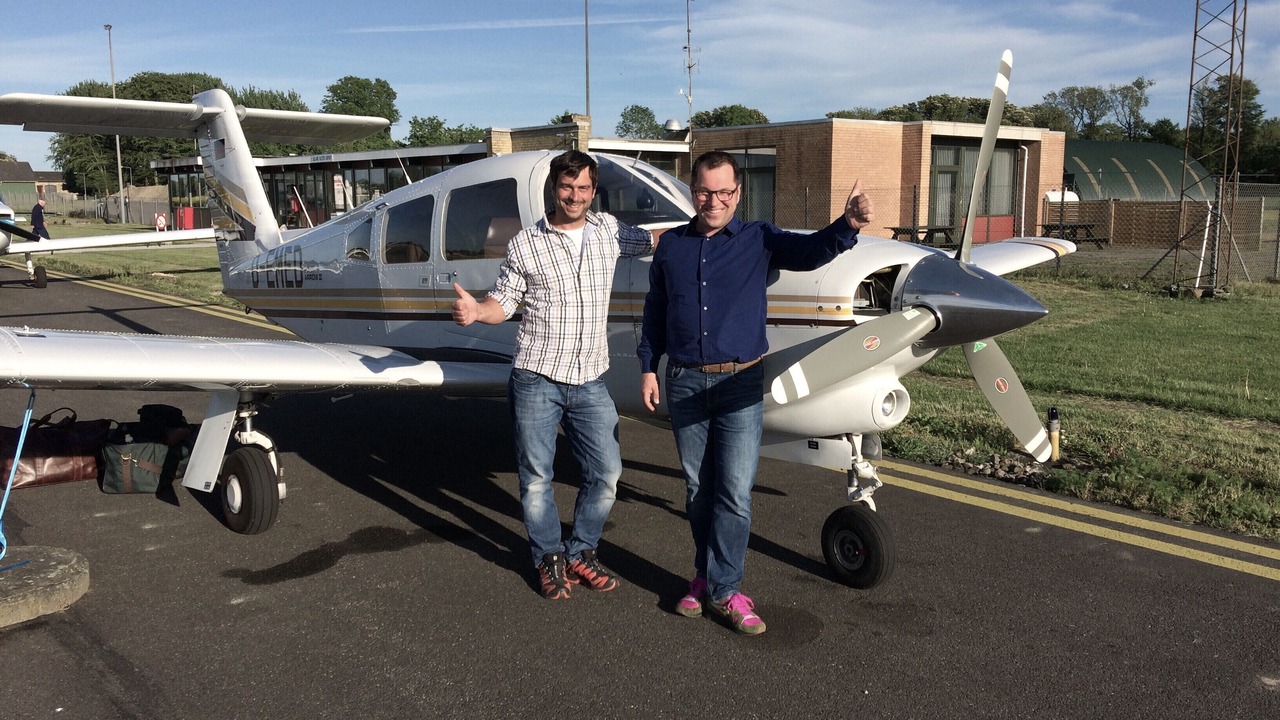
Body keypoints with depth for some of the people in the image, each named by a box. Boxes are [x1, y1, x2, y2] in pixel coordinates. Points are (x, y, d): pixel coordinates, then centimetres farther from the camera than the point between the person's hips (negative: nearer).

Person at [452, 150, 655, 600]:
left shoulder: (608, 230, 7)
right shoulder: (525, 245, -1)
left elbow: (655, 241, 23)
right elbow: (503, 303, 1)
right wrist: (475, 311, -19)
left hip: (589, 382, 3)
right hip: (536, 380, -3)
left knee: (606, 473, 6)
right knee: (536, 477, 4)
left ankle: (581, 554, 25)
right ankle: (550, 559, 24)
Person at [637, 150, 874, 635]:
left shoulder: (759, 240, 0)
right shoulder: (671, 245, 8)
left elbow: (809, 251, -18)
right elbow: (655, 310, 14)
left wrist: (846, 227, -38)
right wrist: (648, 367, 9)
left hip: (739, 385, -2)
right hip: (684, 383, 2)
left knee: (735, 493, -4)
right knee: (698, 490, 11)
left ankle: (722, 586, 8)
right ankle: (707, 574, 26)